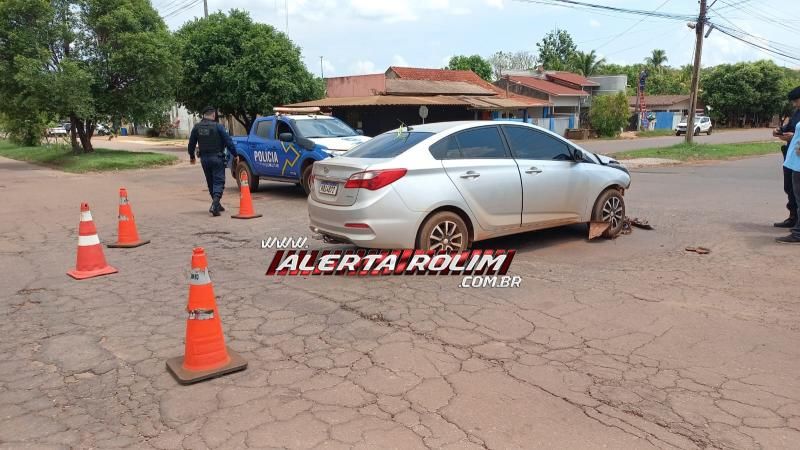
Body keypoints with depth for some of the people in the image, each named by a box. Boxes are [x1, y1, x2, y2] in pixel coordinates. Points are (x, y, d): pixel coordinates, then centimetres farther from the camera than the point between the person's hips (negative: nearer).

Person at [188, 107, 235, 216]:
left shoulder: (197, 127, 4)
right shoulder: (217, 126, -11)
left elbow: (191, 144, 12)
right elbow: (228, 141, -11)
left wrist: (192, 156, 27)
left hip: (204, 159, 5)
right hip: (217, 158, -5)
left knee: (211, 183, 17)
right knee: (218, 181, -4)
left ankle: (216, 205, 24)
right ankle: (214, 205, -21)